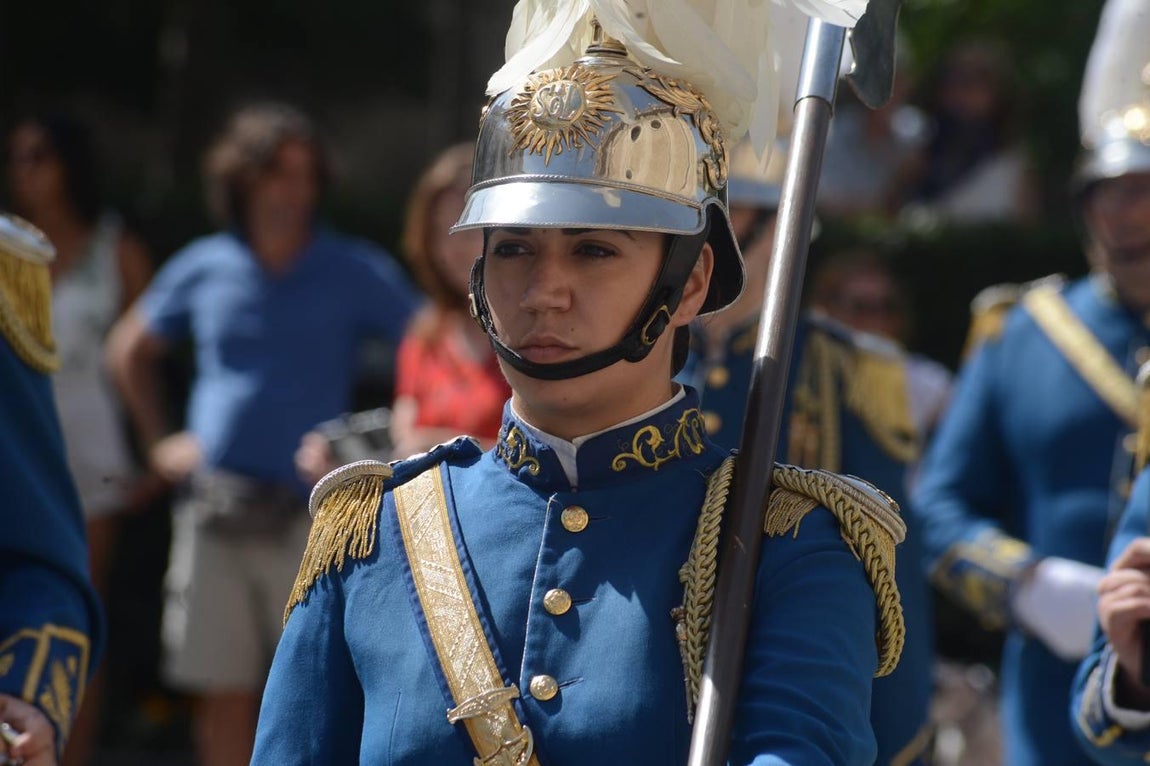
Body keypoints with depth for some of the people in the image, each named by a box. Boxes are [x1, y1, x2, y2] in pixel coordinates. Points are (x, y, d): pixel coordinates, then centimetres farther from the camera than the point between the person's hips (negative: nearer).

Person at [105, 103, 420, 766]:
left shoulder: (358, 274, -1)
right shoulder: (205, 269, 7)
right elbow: (130, 349, 24)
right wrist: (159, 440, 16)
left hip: (308, 517, -3)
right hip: (215, 510, 3)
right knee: (223, 696, 6)